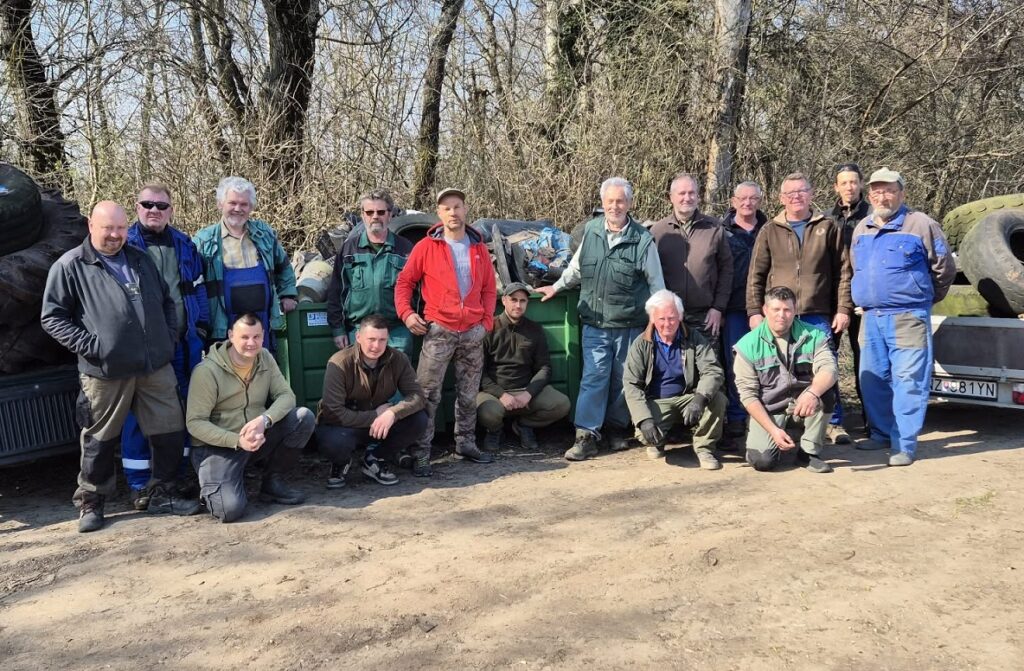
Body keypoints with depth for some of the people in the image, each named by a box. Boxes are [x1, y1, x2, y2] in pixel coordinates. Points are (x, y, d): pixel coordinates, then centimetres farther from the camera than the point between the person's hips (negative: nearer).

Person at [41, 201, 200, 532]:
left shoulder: (141, 259, 15)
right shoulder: (69, 266, -2)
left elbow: (166, 301, 22)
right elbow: (52, 317, -3)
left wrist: (170, 337, 9)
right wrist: (89, 345, -12)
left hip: (156, 367, 5)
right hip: (106, 371, -4)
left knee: (170, 432, 6)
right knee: (100, 440, 8)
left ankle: (162, 494, 23)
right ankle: (90, 503, 25)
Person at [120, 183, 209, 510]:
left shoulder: (184, 245, 12)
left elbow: (198, 287, 17)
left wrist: (201, 326, 10)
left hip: (182, 344, 4)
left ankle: (178, 475, 26)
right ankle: (139, 484, 11)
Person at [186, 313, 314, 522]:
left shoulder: (265, 358, 0)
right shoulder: (206, 371, -16)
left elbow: (286, 395, -6)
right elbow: (195, 422, -15)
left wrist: (264, 420, -27)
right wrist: (237, 440, -26)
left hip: (258, 438, 5)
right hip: (217, 447, -5)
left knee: (305, 417, -17)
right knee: (231, 509, -27)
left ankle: (272, 481, 1)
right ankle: (211, 487, 12)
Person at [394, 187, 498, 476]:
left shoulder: (478, 248, 9)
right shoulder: (426, 247, -1)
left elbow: (489, 288, 13)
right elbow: (404, 281, 1)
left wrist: (487, 320, 2)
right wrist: (406, 313, -11)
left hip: (473, 332, 4)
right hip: (439, 331, -4)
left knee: (469, 394, 14)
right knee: (428, 395, -6)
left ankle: (466, 444, 28)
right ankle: (421, 455, 0)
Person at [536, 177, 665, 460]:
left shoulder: (642, 240, -5)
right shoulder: (590, 231, 3)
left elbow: (656, 284, 2)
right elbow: (576, 268, 20)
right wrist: (556, 287, 26)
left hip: (629, 325, -1)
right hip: (595, 323, 1)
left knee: (623, 380, 11)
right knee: (593, 377, -3)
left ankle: (617, 429, 28)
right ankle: (586, 436, 0)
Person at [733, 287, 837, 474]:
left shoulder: (813, 336, -4)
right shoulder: (748, 345, -8)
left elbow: (829, 369, -22)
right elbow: (748, 394, -10)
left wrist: (812, 393, -44)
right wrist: (773, 429, -20)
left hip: (803, 407, 2)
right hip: (768, 411, -2)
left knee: (825, 390, -29)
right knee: (762, 460, -25)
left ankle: (809, 451, -11)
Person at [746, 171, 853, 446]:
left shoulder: (828, 228, 7)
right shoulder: (770, 231, 8)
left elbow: (843, 272, 6)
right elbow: (755, 276, 6)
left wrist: (843, 309, -1)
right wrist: (755, 312, -2)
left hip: (818, 315, 0)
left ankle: (833, 422, 16)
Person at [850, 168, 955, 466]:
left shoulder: (920, 224, -4)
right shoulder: (861, 229, 13)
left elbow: (945, 268, 4)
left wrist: (928, 298, 14)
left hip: (908, 318, -6)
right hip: (871, 318, 6)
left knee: (907, 382, -5)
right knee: (873, 380, 11)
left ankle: (904, 444, 0)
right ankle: (882, 434, 26)